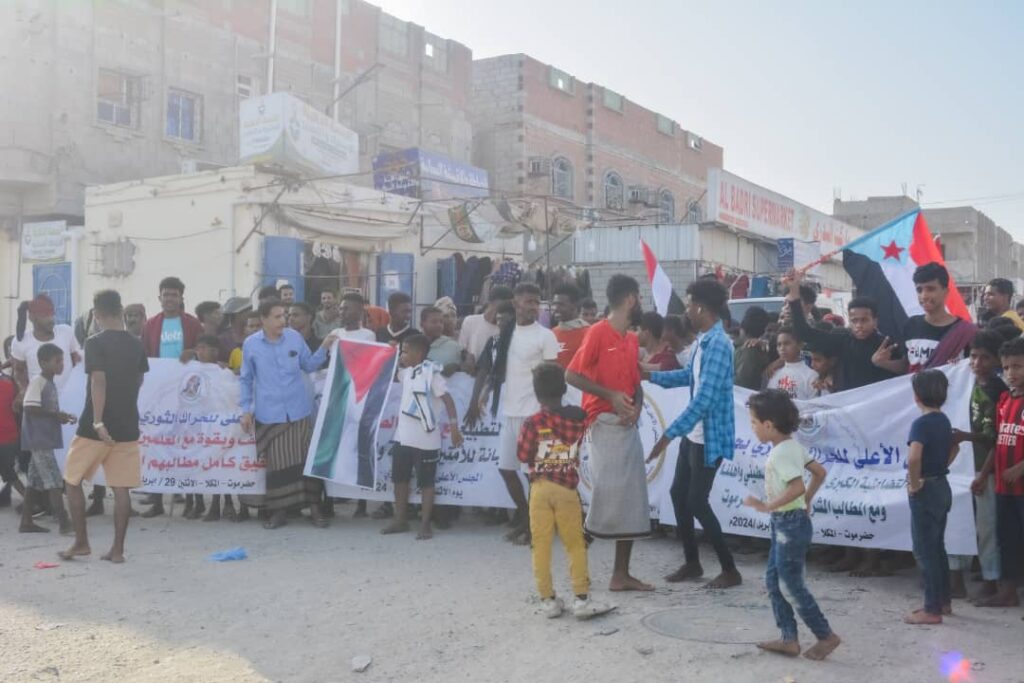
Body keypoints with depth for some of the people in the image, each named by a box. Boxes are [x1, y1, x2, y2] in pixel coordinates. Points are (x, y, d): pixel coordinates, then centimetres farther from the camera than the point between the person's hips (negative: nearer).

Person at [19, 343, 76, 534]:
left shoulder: (50, 383, 15)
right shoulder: (37, 382, -14)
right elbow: (29, 409, -22)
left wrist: (61, 417, 5)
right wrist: (56, 415, -19)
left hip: (45, 439, 10)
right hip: (39, 440, -10)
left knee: (36, 481, 12)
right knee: (54, 480, -12)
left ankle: (26, 522, 18)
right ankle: (64, 522, -13)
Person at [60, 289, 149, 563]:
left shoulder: (95, 343, -10)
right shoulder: (136, 345, 6)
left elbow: (98, 382, -20)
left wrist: (98, 422, -23)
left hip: (95, 426, -4)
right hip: (127, 426, 4)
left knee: (72, 480, 13)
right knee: (121, 488, 5)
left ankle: (81, 543, 14)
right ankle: (117, 549, 5)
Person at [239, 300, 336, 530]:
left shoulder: (295, 337, 3)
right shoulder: (250, 344, 0)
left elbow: (309, 366, 10)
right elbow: (246, 380, 8)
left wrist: (324, 348, -4)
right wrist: (246, 410, 5)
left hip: (299, 411, 1)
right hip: (269, 415, -1)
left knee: (306, 458, 2)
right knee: (277, 463, 3)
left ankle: (314, 507, 11)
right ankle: (279, 511, 14)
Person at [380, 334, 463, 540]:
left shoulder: (431, 373, -14)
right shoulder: (406, 372, 8)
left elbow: (447, 399, -16)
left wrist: (454, 427, -22)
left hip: (425, 439, -8)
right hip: (403, 436, 8)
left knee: (426, 482, 2)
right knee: (400, 479, 14)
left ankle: (425, 525, 9)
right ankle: (401, 520, 26)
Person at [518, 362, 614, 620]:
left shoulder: (532, 423, -10)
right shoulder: (578, 417, -4)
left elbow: (523, 456, -5)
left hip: (540, 490, -1)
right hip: (567, 489, 1)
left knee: (541, 545, 6)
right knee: (575, 545, 8)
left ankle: (548, 600, 9)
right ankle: (581, 599, 6)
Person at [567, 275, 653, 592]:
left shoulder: (632, 339, 14)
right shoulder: (598, 332, -9)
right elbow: (571, 375, -13)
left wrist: (637, 406, -4)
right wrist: (611, 396, -17)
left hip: (628, 426, 8)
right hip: (604, 423, -8)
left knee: (632, 499, 6)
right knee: (607, 493, -11)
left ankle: (621, 574, 12)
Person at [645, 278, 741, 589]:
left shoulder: (718, 344, -23)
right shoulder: (703, 340, 8)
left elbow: (703, 399, -28)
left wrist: (669, 434, -27)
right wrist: (650, 375, 17)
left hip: (710, 438, -9)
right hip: (693, 434, 10)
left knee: (697, 502, -3)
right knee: (679, 494, 13)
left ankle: (730, 570, 10)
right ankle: (692, 563, 26)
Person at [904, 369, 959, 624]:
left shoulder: (921, 423, -20)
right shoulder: (944, 420, 7)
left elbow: (913, 457, -35)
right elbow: (954, 447, 25)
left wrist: (914, 483, -21)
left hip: (926, 490, -9)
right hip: (942, 487, 9)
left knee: (925, 551, 0)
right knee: (937, 548, 18)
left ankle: (932, 610, 6)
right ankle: (943, 601, 27)